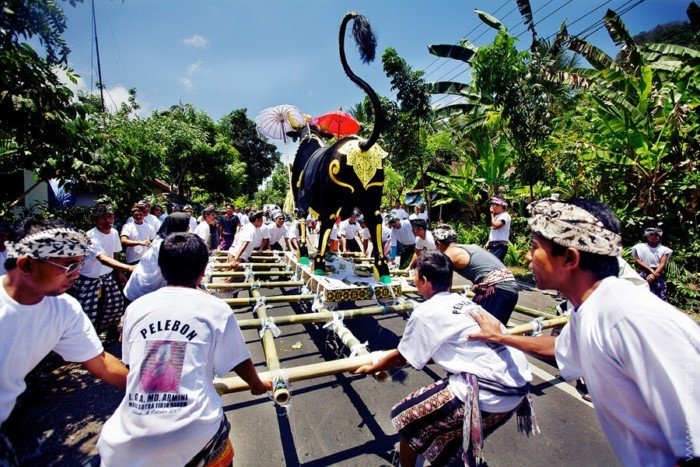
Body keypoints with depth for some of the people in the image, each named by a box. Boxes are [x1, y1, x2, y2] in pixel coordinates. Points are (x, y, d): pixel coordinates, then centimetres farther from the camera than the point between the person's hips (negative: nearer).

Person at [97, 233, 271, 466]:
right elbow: (240, 363, 3)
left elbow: (131, 365, 18)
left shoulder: (136, 307, 3)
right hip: (194, 433, -2)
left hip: (129, 439, 3)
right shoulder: (216, 308, -6)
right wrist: (258, 384, 24)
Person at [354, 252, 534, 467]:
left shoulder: (425, 312, -8)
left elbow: (401, 357, 4)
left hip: (490, 394, -8)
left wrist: (371, 368, 22)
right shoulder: (465, 301, 13)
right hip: (520, 384, 9)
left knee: (406, 418, 8)